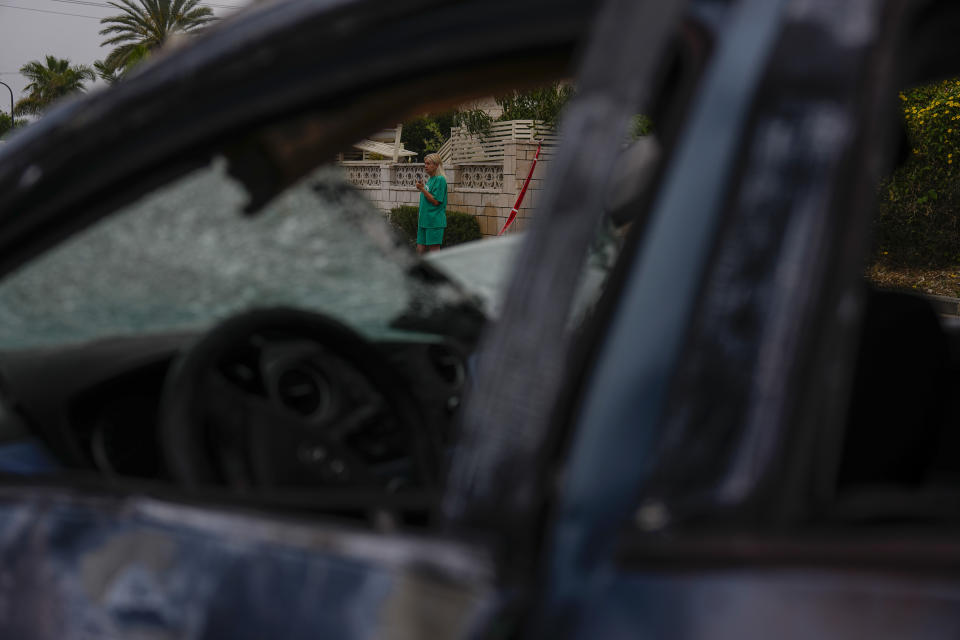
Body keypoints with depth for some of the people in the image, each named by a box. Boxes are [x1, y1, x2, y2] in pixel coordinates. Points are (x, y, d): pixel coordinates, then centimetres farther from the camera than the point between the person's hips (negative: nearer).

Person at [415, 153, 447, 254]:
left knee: (434, 249, -5)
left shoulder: (440, 179, -10)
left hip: (435, 221, -9)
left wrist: (422, 189, -16)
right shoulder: (430, 179, 17)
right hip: (424, 221, 9)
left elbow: (436, 201, -15)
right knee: (420, 249, 8)